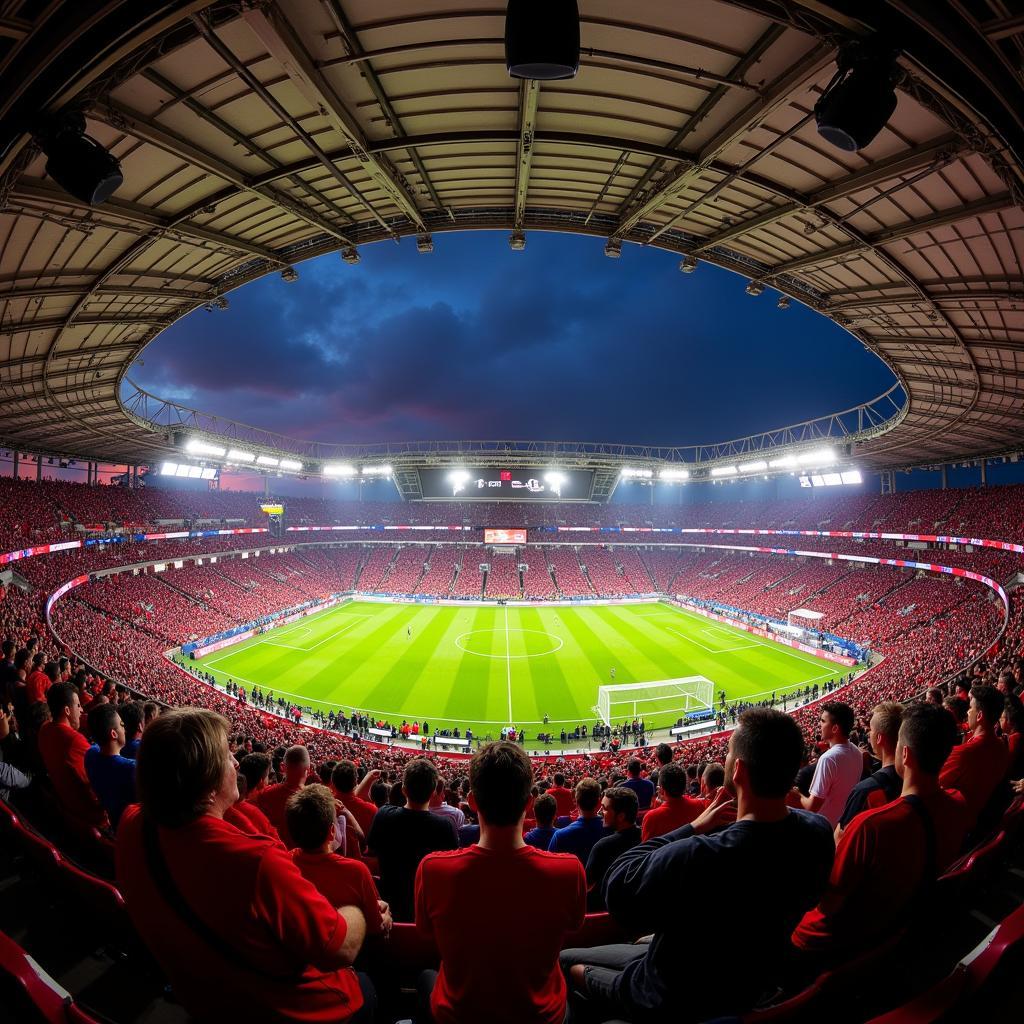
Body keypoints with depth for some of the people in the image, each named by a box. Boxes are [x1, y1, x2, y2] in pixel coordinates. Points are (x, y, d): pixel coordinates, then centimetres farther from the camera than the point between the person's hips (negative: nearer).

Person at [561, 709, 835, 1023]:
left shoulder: (694, 857, -43)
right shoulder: (820, 833, -23)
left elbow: (617, 888, -25)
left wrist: (693, 827, -24)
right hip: (754, 986, 6)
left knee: (565, 960, 16)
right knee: (642, 943, 31)